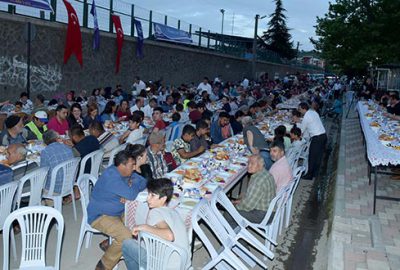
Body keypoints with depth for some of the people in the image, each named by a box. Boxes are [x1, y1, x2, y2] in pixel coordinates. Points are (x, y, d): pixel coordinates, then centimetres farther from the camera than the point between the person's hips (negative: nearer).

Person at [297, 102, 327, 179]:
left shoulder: (306, 117, -13)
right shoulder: (313, 112, 11)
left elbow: (301, 131, -5)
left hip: (317, 138, -9)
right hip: (323, 135, 9)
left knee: (312, 156, 2)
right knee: (319, 155, 15)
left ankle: (310, 175, 10)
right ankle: (315, 173, 26)